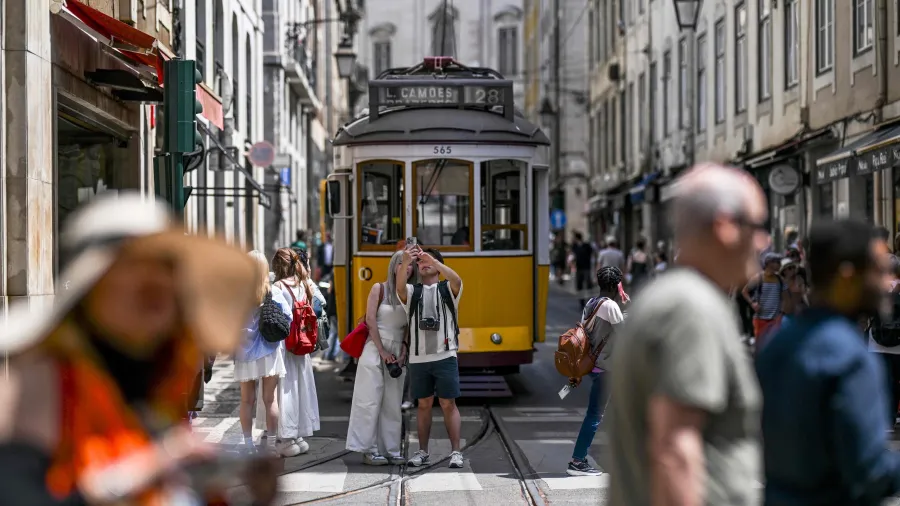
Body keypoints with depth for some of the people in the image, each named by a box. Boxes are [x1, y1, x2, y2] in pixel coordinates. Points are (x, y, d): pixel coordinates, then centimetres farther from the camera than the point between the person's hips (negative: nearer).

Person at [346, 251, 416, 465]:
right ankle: (368, 450, 0)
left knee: (393, 404, 5)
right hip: (375, 351, -4)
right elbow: (370, 320, -7)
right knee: (371, 401, -4)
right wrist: (382, 351, -11)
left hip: (398, 353, 4)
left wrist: (404, 351, -6)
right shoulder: (379, 289, -2)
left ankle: (391, 450, 10)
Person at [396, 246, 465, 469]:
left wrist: (433, 259, -28)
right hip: (418, 358, 2)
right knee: (424, 405, 9)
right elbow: (399, 287, -12)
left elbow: (457, 280, -17)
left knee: (448, 404, -2)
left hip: (445, 357, -2)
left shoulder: (448, 289, 7)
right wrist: (405, 263, -31)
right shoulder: (412, 292, 11)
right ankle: (422, 451, 16)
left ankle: (456, 452, 0)